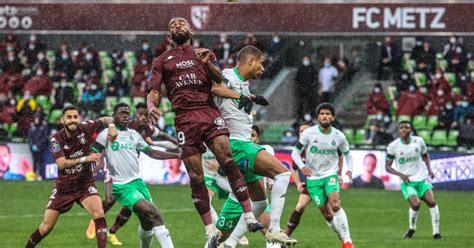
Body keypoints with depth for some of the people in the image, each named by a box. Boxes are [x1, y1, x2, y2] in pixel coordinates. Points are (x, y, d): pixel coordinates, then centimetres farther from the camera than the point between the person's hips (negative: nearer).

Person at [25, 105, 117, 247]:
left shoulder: (85, 129, -10)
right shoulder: (57, 139, -15)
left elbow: (105, 120, 6)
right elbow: (61, 164, -28)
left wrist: (111, 126, -18)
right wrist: (84, 159, -39)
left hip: (85, 184, 1)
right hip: (64, 187, -1)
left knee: (99, 213, -26)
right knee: (46, 227, 2)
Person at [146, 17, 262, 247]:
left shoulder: (203, 54, 22)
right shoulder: (162, 61, 21)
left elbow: (219, 80, 8)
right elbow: (154, 92, 13)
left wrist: (207, 63, -13)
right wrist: (151, 106, -10)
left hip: (209, 112, 0)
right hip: (185, 119, 0)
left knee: (228, 161, -19)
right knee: (195, 176, -4)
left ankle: (248, 215, -19)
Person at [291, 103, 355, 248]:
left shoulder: (339, 136, -2)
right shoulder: (309, 133, -7)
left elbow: (347, 154, 15)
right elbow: (295, 152, -1)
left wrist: (349, 170, -3)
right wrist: (302, 166, -20)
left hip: (330, 175, -1)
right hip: (313, 178, 1)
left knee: (335, 205, -25)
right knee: (327, 214, -1)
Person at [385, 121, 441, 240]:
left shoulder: (418, 141, 0)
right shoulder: (393, 146, -7)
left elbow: (425, 155, 19)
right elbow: (387, 166, -1)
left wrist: (429, 169, 3)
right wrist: (401, 175, -16)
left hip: (422, 178, 3)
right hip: (407, 181, -3)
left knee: (431, 202, -14)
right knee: (415, 204, -21)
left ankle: (436, 232, -4)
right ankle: (412, 228, 6)